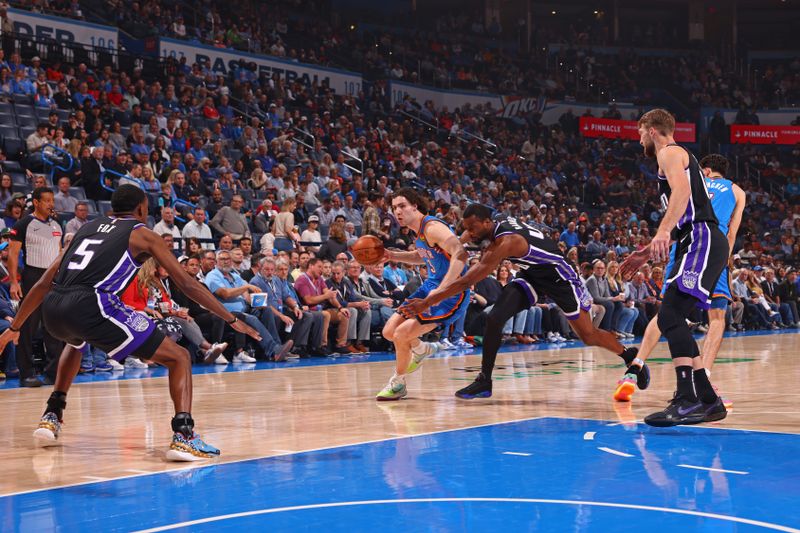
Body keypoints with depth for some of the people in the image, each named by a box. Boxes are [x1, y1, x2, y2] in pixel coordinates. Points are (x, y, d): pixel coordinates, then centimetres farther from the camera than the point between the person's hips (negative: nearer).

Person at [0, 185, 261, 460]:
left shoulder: (87, 228, 29)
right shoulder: (143, 235, 16)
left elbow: (44, 283, 29)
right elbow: (187, 284, 11)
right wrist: (232, 320, 16)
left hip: (51, 309, 6)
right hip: (91, 305, -6)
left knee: (75, 342, 44)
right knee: (178, 357, 5)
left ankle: (51, 417, 36)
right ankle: (184, 436, -14)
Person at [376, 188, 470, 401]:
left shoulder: (432, 227, -21)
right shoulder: (419, 230, 7)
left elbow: (460, 254, -34)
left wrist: (440, 291, -42)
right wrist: (392, 256, 13)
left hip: (451, 293, -9)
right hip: (431, 286, 9)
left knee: (401, 334, -15)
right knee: (389, 332, 9)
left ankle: (398, 383, 10)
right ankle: (422, 350, 39)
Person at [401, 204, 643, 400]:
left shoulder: (507, 242, -36)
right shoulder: (498, 222, -12)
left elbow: (468, 281, -38)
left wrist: (428, 302, -37)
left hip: (558, 276, -8)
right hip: (531, 276, 8)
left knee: (588, 336, 3)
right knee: (494, 318, -13)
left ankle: (631, 356, 28)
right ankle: (485, 380, -7)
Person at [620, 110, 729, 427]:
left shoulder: (670, 153, 0)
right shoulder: (679, 157, 31)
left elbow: (682, 189, -22)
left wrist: (663, 231, -34)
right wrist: (648, 252, 36)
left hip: (701, 242, -10)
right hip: (698, 244, 10)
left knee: (671, 316, -22)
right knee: (670, 320, 11)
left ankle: (688, 399, -32)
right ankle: (707, 402, 13)